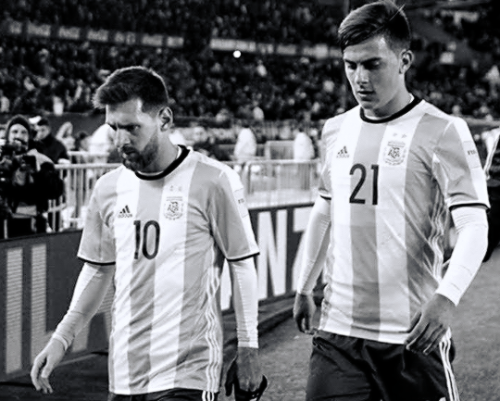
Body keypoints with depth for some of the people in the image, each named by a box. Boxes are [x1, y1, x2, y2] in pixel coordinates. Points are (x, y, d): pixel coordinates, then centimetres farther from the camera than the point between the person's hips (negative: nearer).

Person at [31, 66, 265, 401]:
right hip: (124, 372, 5)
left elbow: (242, 266, -3)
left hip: (187, 374, -5)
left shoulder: (213, 181, -8)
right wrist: (61, 339, 10)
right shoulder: (109, 188, 7)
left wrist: (248, 348, -4)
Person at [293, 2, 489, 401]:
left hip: (414, 335, -4)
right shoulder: (336, 130, 10)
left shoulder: (443, 132, -8)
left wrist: (446, 297, -29)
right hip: (338, 332, 4)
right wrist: (304, 288, 23)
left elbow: (474, 226, -15)